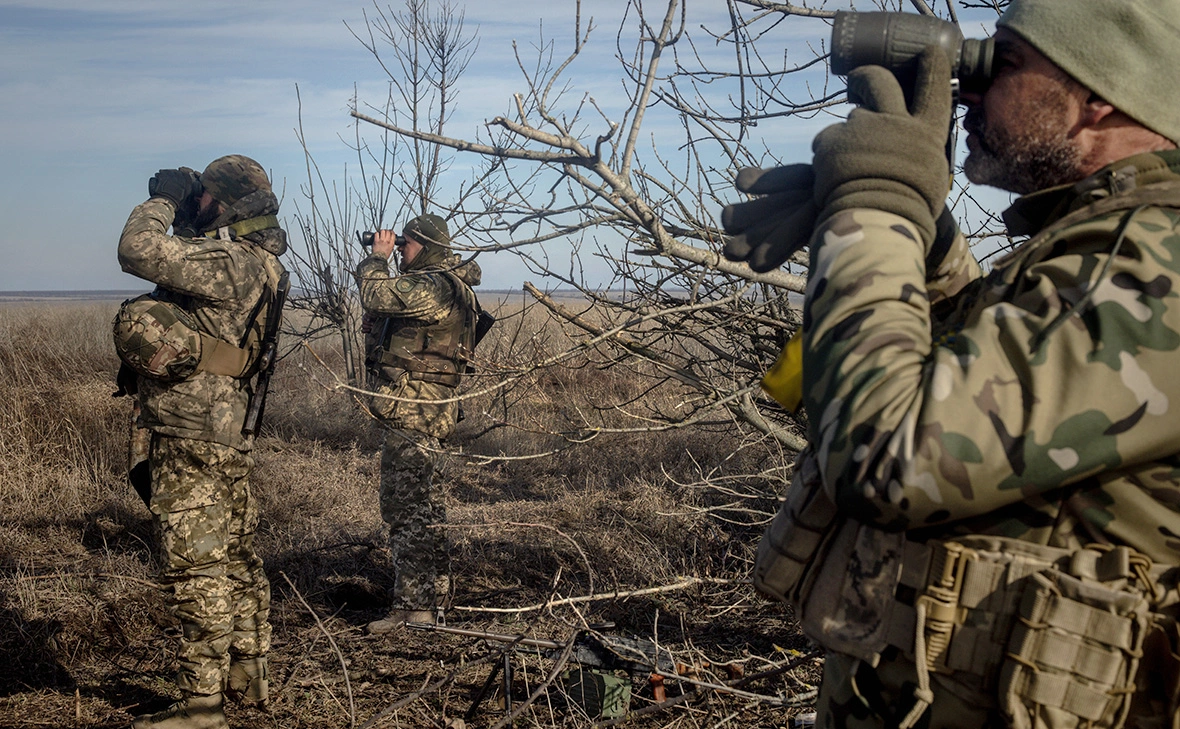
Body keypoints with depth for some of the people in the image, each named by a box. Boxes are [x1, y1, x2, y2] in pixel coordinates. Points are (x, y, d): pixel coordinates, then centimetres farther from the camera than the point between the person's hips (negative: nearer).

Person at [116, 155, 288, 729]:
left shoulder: (227, 262, -18)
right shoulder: (252, 261, 12)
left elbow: (139, 252, -26)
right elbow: (174, 259, 27)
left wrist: (162, 202, -9)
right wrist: (172, 206, 15)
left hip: (192, 437, -10)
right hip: (228, 430, 10)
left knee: (197, 567, -6)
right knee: (235, 556, 17)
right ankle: (248, 673, 28)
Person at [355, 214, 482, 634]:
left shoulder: (434, 287, -18)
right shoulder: (444, 284, 16)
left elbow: (377, 296, -26)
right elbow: (384, 309, 21)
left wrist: (377, 258, -9)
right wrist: (381, 261, 8)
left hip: (413, 413, -11)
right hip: (426, 410, 11)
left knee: (404, 506, -9)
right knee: (423, 504, 20)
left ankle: (410, 607, -7)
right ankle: (433, 592, 33)